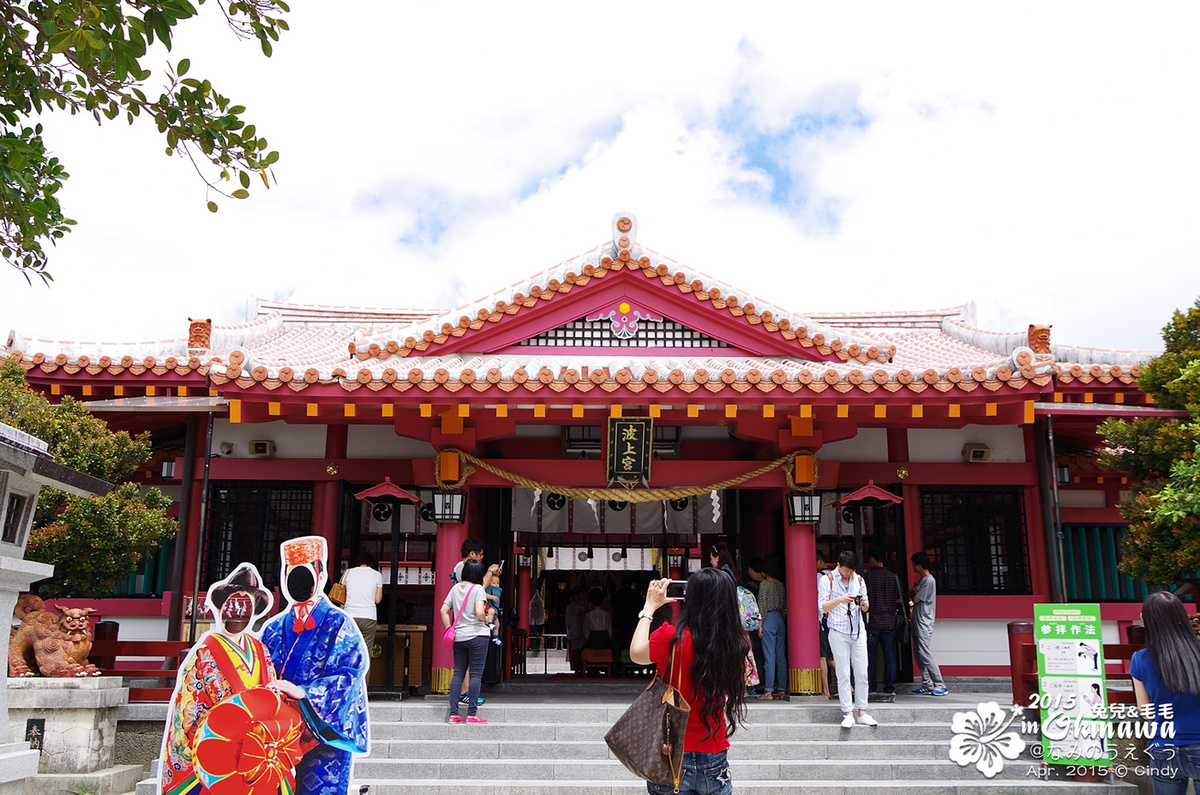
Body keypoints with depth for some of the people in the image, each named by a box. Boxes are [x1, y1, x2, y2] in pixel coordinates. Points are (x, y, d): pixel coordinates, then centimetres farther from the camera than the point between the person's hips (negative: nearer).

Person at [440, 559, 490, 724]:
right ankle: (472, 714, -1)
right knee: (476, 674, -1)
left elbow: (443, 610, 8)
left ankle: (453, 713, 7)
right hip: (477, 635, -6)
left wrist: (449, 628, 13)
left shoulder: (455, 588, 9)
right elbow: (479, 612, -20)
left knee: (458, 673, 9)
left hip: (458, 637, 6)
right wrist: (485, 620, 0)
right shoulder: (478, 588, -8)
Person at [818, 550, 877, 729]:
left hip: (858, 631, 4)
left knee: (862, 674, 2)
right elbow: (823, 606, -5)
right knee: (843, 674, -3)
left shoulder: (859, 580, 11)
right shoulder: (827, 580, 0)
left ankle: (862, 713, 9)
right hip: (838, 632, -3)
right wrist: (840, 600, -20)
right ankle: (848, 714, 1)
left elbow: (866, 608, 16)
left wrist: (863, 603, -7)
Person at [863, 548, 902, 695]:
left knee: (870, 655, 3)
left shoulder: (867, 577, -6)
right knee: (889, 654, 6)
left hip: (872, 622, -3)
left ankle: (871, 688, 3)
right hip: (889, 621, 3)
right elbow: (899, 600, 7)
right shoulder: (894, 577, 4)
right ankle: (890, 688, 6)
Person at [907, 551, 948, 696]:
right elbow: (909, 595, 16)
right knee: (919, 655, 8)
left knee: (924, 654, -11)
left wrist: (913, 594, 7)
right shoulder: (921, 579, 17)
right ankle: (927, 686, 11)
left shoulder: (928, 581, -14)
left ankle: (940, 686, -7)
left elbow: (915, 600, -14)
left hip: (923, 623, -10)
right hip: (917, 624, 10)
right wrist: (913, 590, -6)